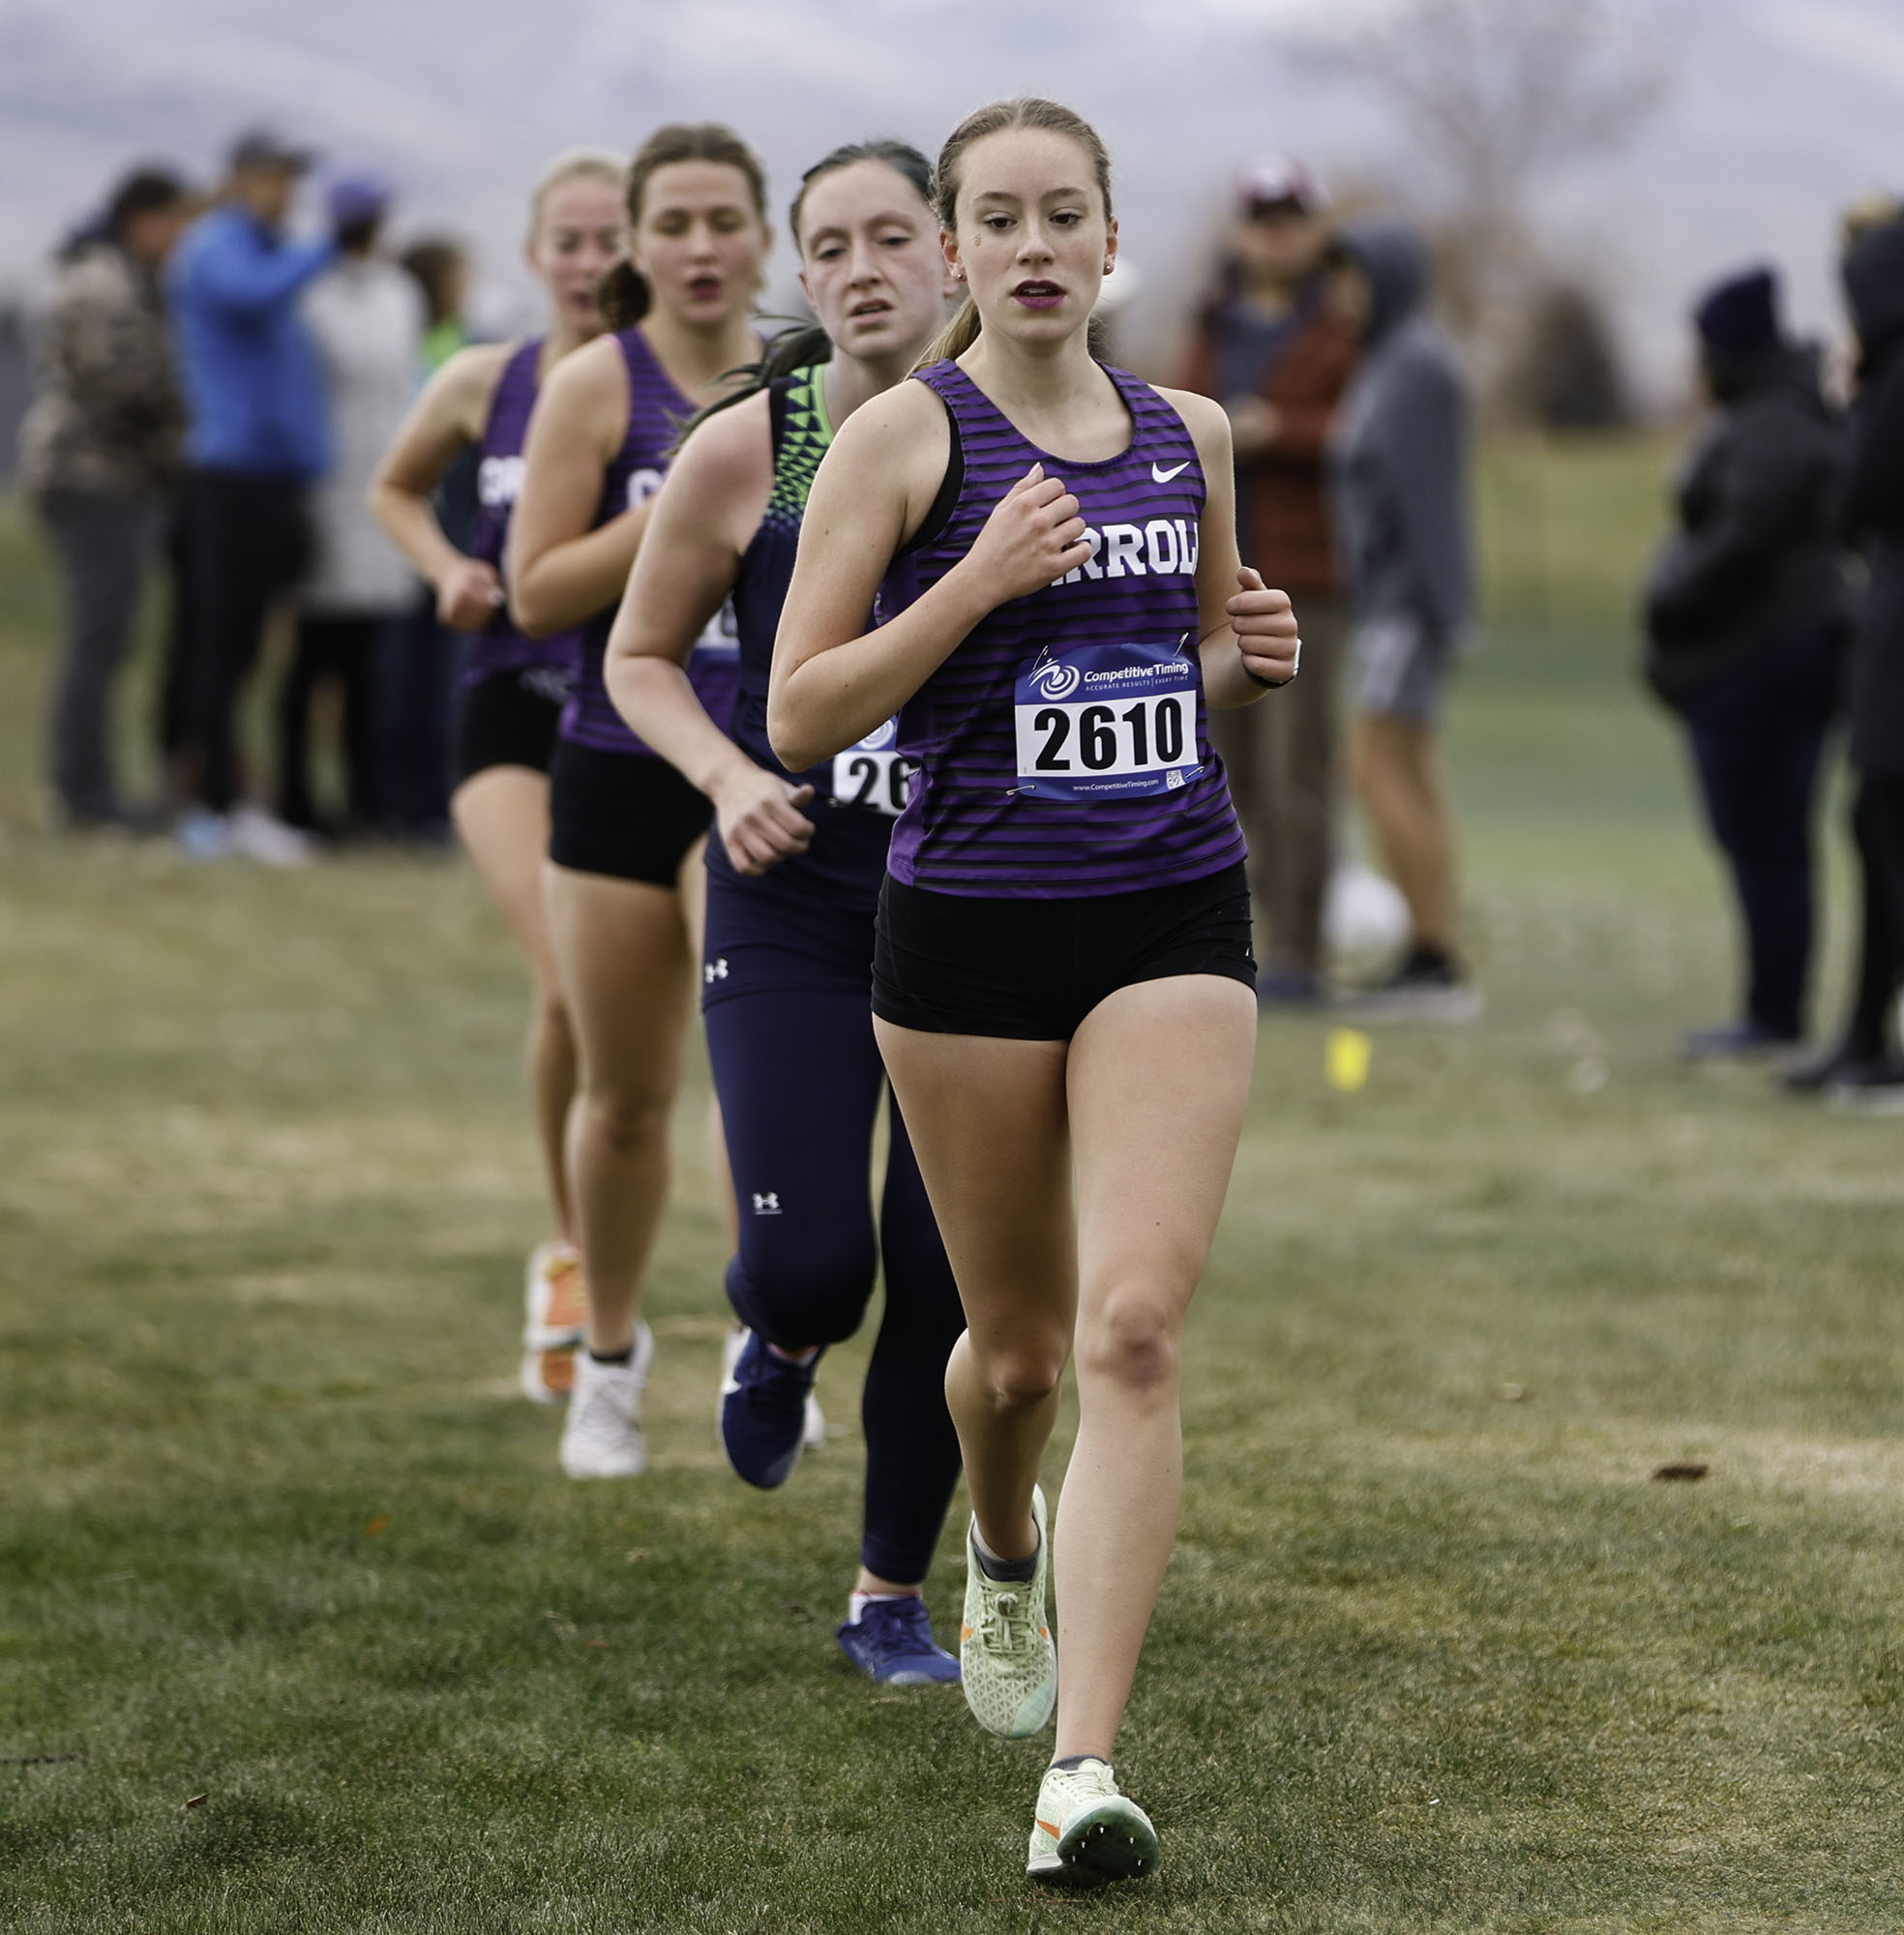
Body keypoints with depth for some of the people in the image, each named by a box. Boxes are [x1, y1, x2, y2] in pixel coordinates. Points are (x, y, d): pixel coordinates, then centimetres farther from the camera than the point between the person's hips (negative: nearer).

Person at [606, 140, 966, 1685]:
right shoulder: (745, 451, -6)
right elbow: (641, 657, 5)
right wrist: (729, 777, -13)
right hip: (794, 907, -1)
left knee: (946, 1278, -1)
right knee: (811, 1265, -13)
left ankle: (893, 1597, 19)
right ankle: (780, 1337, 26)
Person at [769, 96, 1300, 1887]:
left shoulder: (1187, 436, 9)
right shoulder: (903, 435, -3)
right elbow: (799, 718, -7)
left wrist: (1250, 653, 2)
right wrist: (979, 583, -18)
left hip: (1175, 914, 2)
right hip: (970, 920, -2)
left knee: (1133, 1332, -15)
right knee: (1018, 1346, 12)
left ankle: (1083, 1773, -18)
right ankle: (1003, 1549, 49)